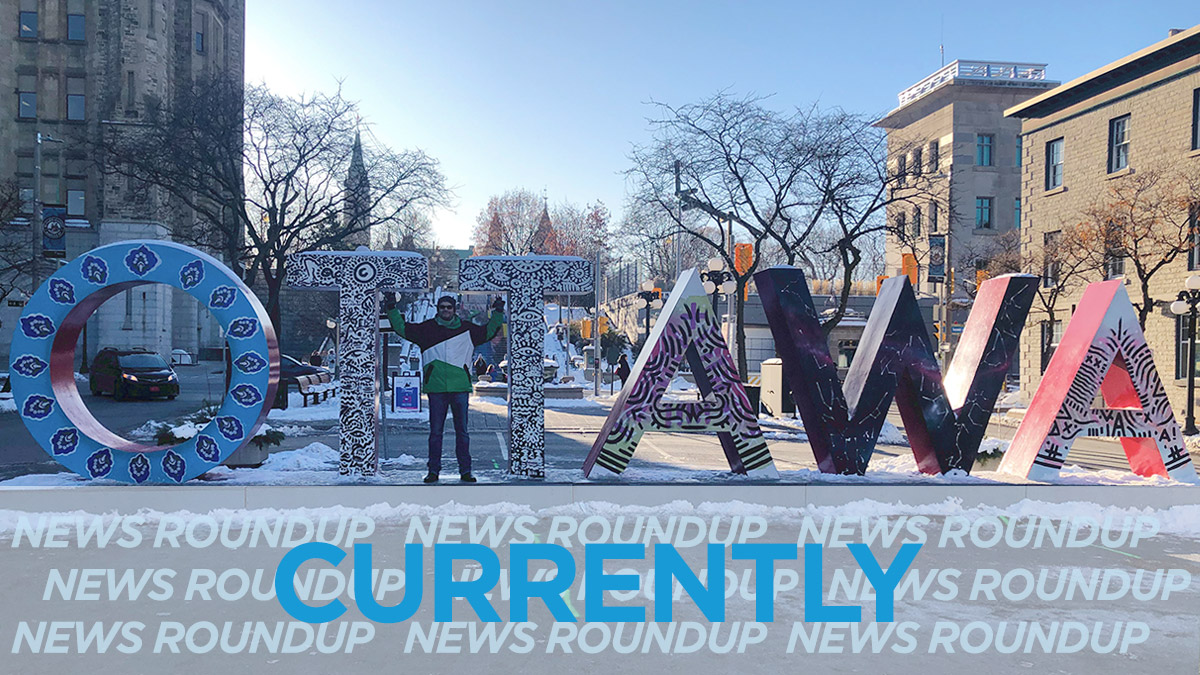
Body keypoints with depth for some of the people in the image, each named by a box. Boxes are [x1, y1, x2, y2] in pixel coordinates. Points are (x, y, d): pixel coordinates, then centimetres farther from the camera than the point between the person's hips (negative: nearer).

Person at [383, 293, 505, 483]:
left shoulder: (467, 329, 9)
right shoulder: (427, 328, 8)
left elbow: (489, 331, 20)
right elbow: (402, 329, 14)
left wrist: (498, 313, 11)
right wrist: (391, 310, 7)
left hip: (460, 387, 0)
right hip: (436, 388, 0)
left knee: (462, 431, 5)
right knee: (435, 431, 5)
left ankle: (465, 470, 11)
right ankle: (433, 470, 13)